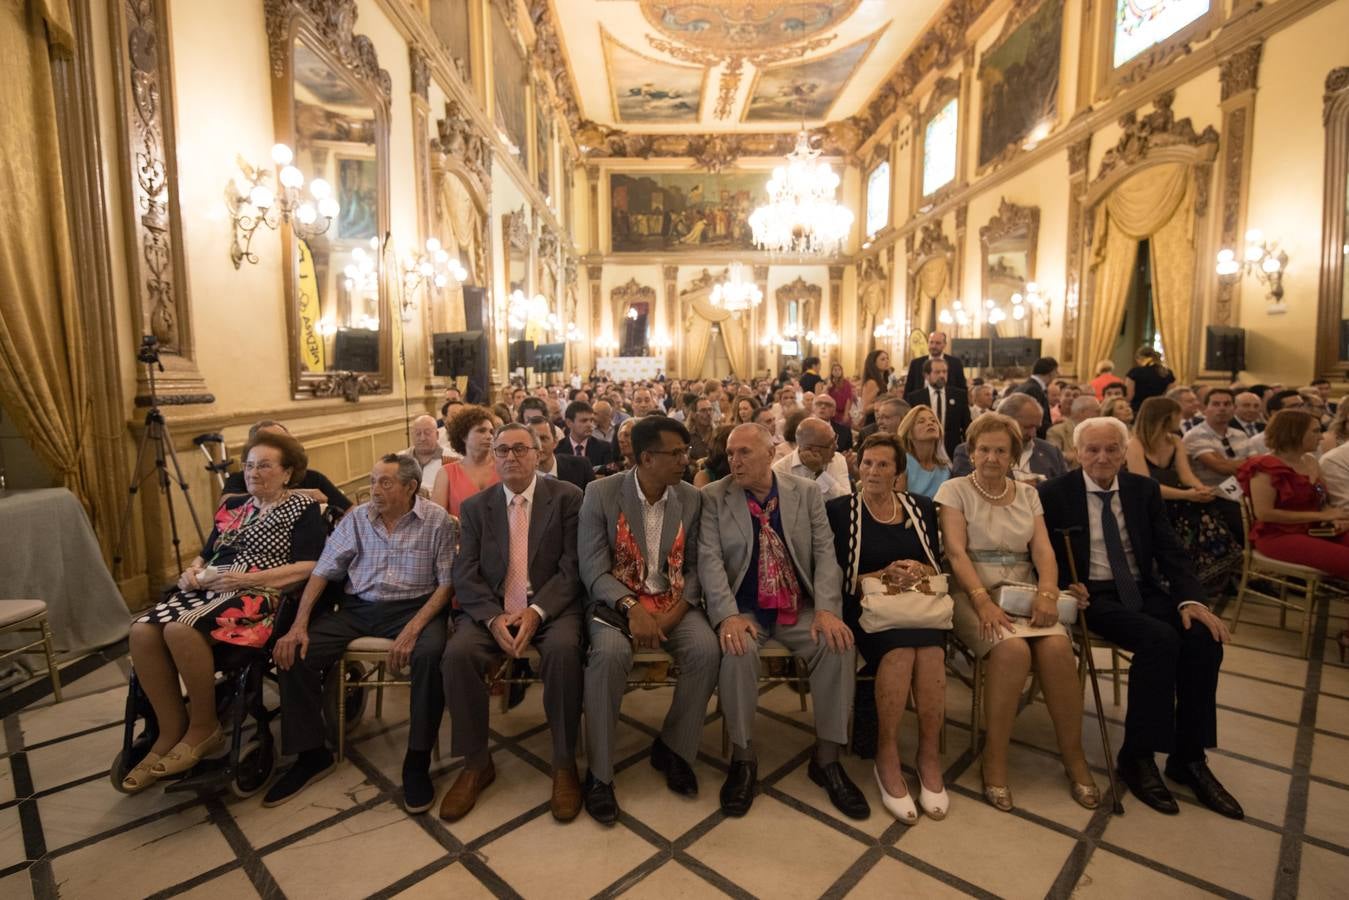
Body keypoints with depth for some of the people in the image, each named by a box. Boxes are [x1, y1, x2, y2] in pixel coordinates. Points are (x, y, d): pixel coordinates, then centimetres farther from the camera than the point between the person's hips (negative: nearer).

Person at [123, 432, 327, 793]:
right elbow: (205, 554, 25)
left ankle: (204, 728, -11)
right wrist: (192, 571, 1)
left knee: (181, 630, -31)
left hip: (260, 595, -7)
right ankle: (172, 731, -7)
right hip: (210, 589, 7)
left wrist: (247, 578, -17)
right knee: (143, 631, -20)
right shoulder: (232, 505, 22)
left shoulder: (303, 507, 0)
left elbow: (308, 567, -11)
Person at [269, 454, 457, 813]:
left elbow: (446, 582, -9)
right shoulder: (357, 518, 4)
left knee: (431, 653, -34)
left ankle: (417, 762, -14)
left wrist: (413, 629, -21)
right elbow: (323, 572, 5)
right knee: (294, 652, -14)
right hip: (357, 609, 4)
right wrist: (299, 624, -8)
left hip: (413, 608, -4)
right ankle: (311, 754, 6)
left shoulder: (438, 521, -6)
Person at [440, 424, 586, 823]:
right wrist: (494, 617, -16)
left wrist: (536, 611, -21)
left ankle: (564, 764, -11)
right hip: (490, 609, 3)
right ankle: (476, 763, -3)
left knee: (563, 650, -32)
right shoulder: (475, 506, 10)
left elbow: (572, 567, -6)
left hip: (551, 606, -2)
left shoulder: (567, 497, 1)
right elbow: (466, 575, 2)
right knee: (457, 653, -25)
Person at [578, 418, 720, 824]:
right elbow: (593, 568, -11)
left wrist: (676, 611, -14)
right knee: (610, 652, -33)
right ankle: (599, 773, -13)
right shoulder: (602, 493, -8)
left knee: (706, 650, -25)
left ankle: (672, 747, 2)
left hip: (674, 604, 3)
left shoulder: (692, 499, 2)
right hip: (617, 602, -2)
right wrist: (632, 606, -26)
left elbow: (695, 566, 4)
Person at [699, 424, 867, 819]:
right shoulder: (713, 497, -1)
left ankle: (826, 758, -4)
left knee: (840, 644, -24)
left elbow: (825, 553, 0)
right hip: (743, 608, -2)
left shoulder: (806, 493, 5)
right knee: (738, 649, -33)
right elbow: (709, 560, -10)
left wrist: (826, 609, -16)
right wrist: (728, 615, -25)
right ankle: (743, 758, -9)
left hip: (798, 608, 2)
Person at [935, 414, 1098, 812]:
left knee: (1057, 647, -26)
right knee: (1012, 649, -31)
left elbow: (1043, 549, 5)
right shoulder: (954, 490, 2)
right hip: (974, 593, -3)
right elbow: (956, 552, -9)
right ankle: (995, 761, -15)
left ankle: (1074, 758, -6)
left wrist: (1047, 593, -15)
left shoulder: (1028, 494, 16)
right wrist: (983, 601, -23)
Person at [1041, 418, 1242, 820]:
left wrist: (1190, 599, -13)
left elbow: (1170, 551, 2)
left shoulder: (1144, 489, 8)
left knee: (1204, 638, -22)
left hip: (1145, 590, 5)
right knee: (1160, 640, -29)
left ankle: (1189, 758, -4)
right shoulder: (1054, 493, -4)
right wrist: (1065, 588, -19)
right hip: (1094, 596, -5)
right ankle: (1138, 756, -12)